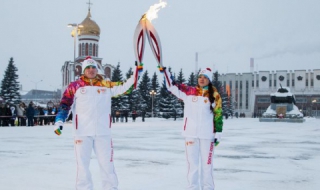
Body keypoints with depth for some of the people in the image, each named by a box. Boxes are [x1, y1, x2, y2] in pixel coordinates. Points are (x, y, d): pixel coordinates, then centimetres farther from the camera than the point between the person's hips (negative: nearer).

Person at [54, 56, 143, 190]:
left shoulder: (106, 85, 9)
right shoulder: (75, 86, 4)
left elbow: (125, 87, 8)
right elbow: (65, 105, 2)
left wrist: (136, 72, -1)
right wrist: (59, 121, -10)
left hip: (103, 133, 1)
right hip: (82, 133, -1)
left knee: (107, 164, 7)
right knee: (82, 164, 6)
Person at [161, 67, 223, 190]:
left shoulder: (214, 95, 2)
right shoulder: (189, 92, 5)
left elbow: (218, 114, 4)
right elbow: (172, 86, 6)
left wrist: (218, 134, 1)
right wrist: (164, 70, -3)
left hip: (207, 134, -1)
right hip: (190, 133, 1)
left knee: (207, 162, 3)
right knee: (192, 162, 6)